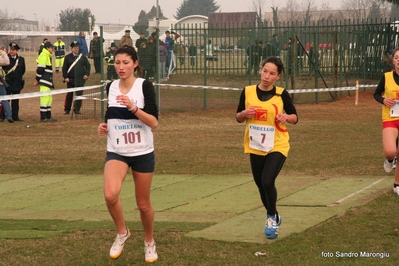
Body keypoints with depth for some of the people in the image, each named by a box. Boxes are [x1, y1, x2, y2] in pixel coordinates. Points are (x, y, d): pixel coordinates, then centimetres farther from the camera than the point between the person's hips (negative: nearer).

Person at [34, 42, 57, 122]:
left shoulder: (47, 56, 19)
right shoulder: (44, 56, -14)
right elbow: (40, 69, -17)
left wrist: (37, 80, 18)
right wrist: (37, 80, -13)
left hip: (47, 81, 11)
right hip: (44, 82, -11)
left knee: (49, 98, 14)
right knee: (45, 98, -10)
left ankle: (48, 116, 20)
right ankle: (43, 117, -9)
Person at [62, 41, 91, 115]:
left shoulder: (82, 57, 5)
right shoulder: (68, 57, 3)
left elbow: (88, 65, 10)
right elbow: (64, 68, 3)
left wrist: (86, 74, -2)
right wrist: (65, 77, -7)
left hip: (80, 80, 1)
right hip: (70, 79, -1)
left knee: (79, 94, 0)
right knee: (69, 95, 4)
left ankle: (77, 109, 10)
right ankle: (67, 109, 14)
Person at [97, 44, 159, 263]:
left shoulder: (145, 86, -10)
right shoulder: (111, 87, 3)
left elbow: (154, 122, -17)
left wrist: (133, 107, -29)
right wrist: (104, 126, -1)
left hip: (142, 153, -2)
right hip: (116, 152, 2)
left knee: (143, 204, 9)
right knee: (110, 194, -24)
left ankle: (149, 242, 36)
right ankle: (122, 232, 2)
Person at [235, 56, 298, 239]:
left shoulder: (281, 94, -8)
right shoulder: (247, 92, -3)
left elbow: (295, 117, 1)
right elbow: (238, 118, 6)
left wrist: (286, 117, -21)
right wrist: (244, 114, -16)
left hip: (277, 146, -3)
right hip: (255, 147, 3)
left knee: (268, 182, -19)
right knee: (261, 185, 12)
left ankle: (272, 218, 5)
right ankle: (273, 218, 37)